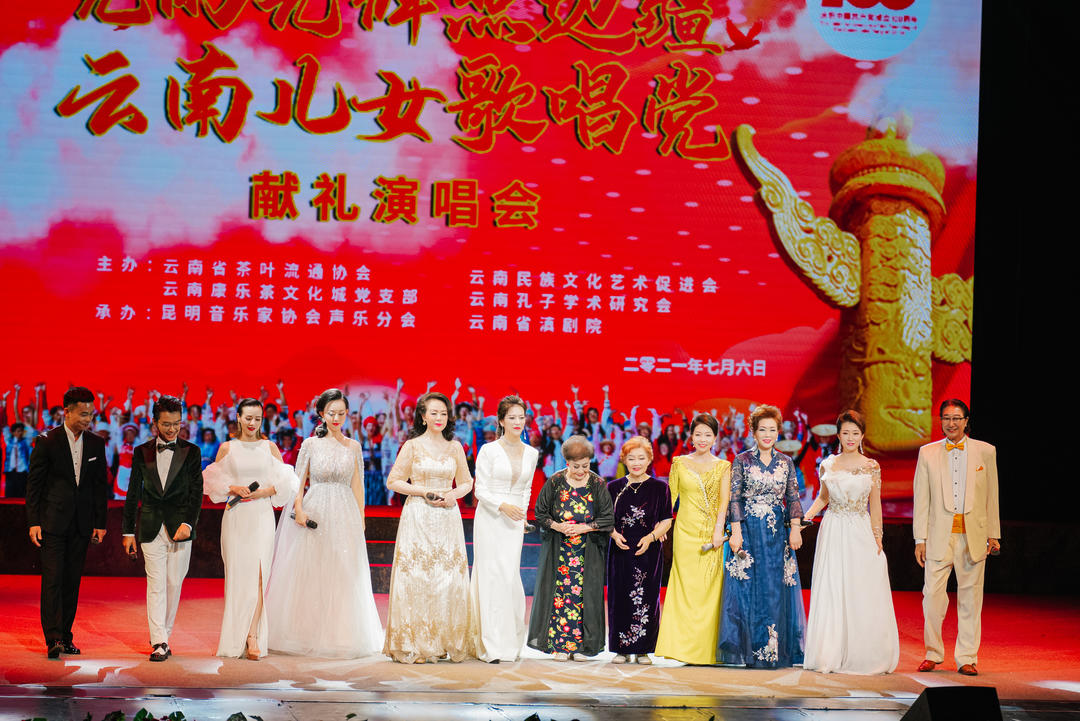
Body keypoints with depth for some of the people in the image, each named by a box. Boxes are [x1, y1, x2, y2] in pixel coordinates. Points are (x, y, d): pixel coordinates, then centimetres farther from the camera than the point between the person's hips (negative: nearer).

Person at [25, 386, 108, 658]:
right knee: (52, 579, -9)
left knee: (72, 582, 6)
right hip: (53, 521, -4)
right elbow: (33, 482, -2)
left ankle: (65, 636, 13)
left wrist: (100, 523, 8)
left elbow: (101, 485, 11)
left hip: (81, 524, 4)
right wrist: (33, 521, -7)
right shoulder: (47, 441, -4)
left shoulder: (96, 443, 7)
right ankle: (53, 639, -11)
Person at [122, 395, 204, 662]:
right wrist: (128, 531, 7)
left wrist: (188, 523, -15)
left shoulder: (191, 452, 3)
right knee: (156, 584, -6)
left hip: (180, 527, 0)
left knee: (173, 584, 4)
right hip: (151, 527, 0)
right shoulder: (142, 452, 7)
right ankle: (159, 642, -9)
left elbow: (196, 491, -1)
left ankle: (163, 636, 18)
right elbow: (133, 492, 10)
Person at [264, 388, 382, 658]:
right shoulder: (311, 444, 3)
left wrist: (361, 520, 6)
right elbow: (298, 482, 3)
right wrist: (299, 509, -12)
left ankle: (341, 635, 9)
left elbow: (357, 486, 10)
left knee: (343, 576, 1)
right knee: (309, 576, -1)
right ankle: (308, 634, 7)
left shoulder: (353, 446, 8)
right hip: (314, 513, -2)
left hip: (344, 515, 2)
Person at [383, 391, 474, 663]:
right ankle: (414, 645, -1)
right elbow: (393, 481, 1)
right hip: (418, 517, -3)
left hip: (448, 517, 3)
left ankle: (446, 642, 6)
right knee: (417, 576, -6)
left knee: (449, 577, -1)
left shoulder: (455, 447, 11)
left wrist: (453, 494, -4)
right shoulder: (413, 446, 2)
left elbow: (466, 482, 17)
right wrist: (424, 492, -10)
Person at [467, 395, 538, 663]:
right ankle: (492, 645, -3)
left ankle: (510, 639, 13)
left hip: (514, 521, 4)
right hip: (489, 518, -3)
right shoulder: (489, 450, -5)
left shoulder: (531, 453, 9)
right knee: (492, 575, -5)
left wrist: (521, 514, 10)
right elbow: (480, 489, -6)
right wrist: (503, 506, -19)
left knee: (510, 576, 0)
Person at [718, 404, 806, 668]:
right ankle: (751, 650, 2)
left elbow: (793, 498, 9)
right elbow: (734, 499, -2)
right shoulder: (742, 461, 2)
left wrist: (796, 529, -3)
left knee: (777, 590, 0)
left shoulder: (786, 463, 9)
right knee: (748, 590, -3)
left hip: (778, 534, 2)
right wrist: (736, 532, -11)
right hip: (749, 531, -2)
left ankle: (775, 651, 6)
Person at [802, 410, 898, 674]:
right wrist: (805, 516, 2)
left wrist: (878, 538, -1)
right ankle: (831, 655, 4)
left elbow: (875, 505, 5)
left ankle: (863, 656, 7)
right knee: (831, 594, -1)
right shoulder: (828, 465, 6)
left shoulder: (871, 466, 3)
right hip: (833, 533, 1)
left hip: (861, 534, -1)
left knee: (863, 596, -2)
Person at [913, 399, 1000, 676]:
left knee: (970, 596, 3)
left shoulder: (986, 451, 6)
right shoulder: (927, 453, 6)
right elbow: (921, 499, 6)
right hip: (939, 535, 0)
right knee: (932, 593, -4)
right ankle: (933, 653, 12)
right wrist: (920, 539, 2)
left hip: (973, 535, 0)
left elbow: (992, 496, 9)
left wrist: (993, 534, 7)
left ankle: (966, 658, 12)